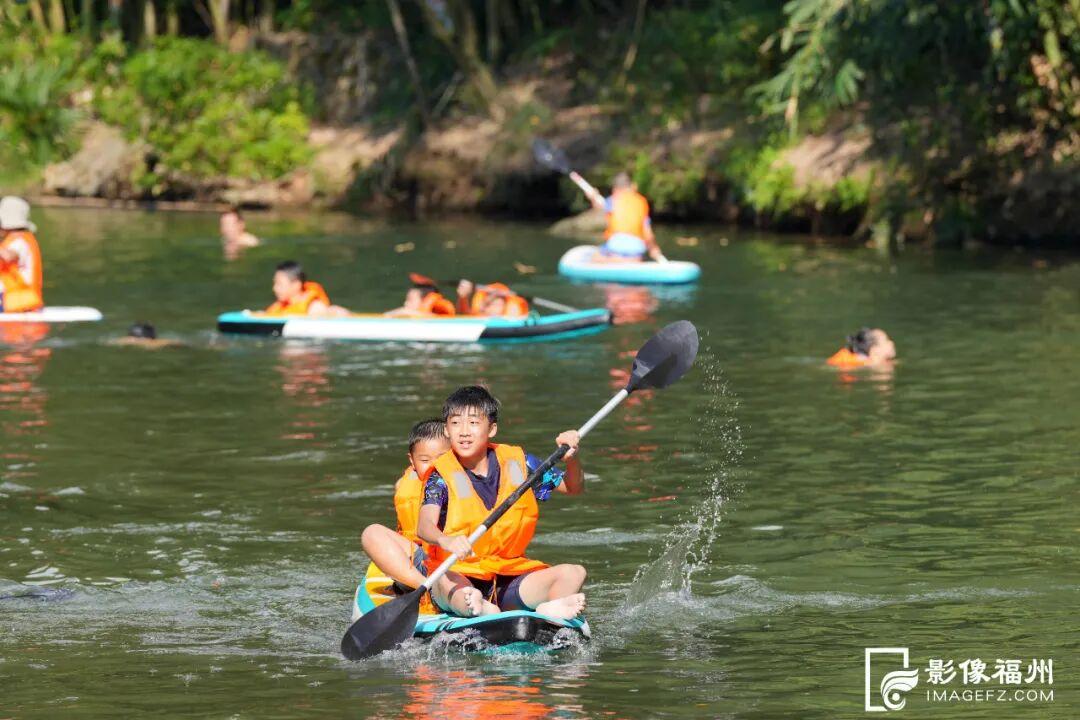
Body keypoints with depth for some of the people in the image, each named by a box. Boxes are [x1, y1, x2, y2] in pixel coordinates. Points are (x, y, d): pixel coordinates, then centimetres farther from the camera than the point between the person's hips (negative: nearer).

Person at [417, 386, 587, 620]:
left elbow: (573, 488, 16)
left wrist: (571, 458, -8)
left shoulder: (516, 465, 7)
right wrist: (446, 541, -46)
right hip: (460, 576, -4)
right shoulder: (442, 476, -4)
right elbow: (424, 526, -21)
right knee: (444, 580, -37)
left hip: (509, 578, 4)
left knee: (574, 573, -17)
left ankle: (548, 609, -46)